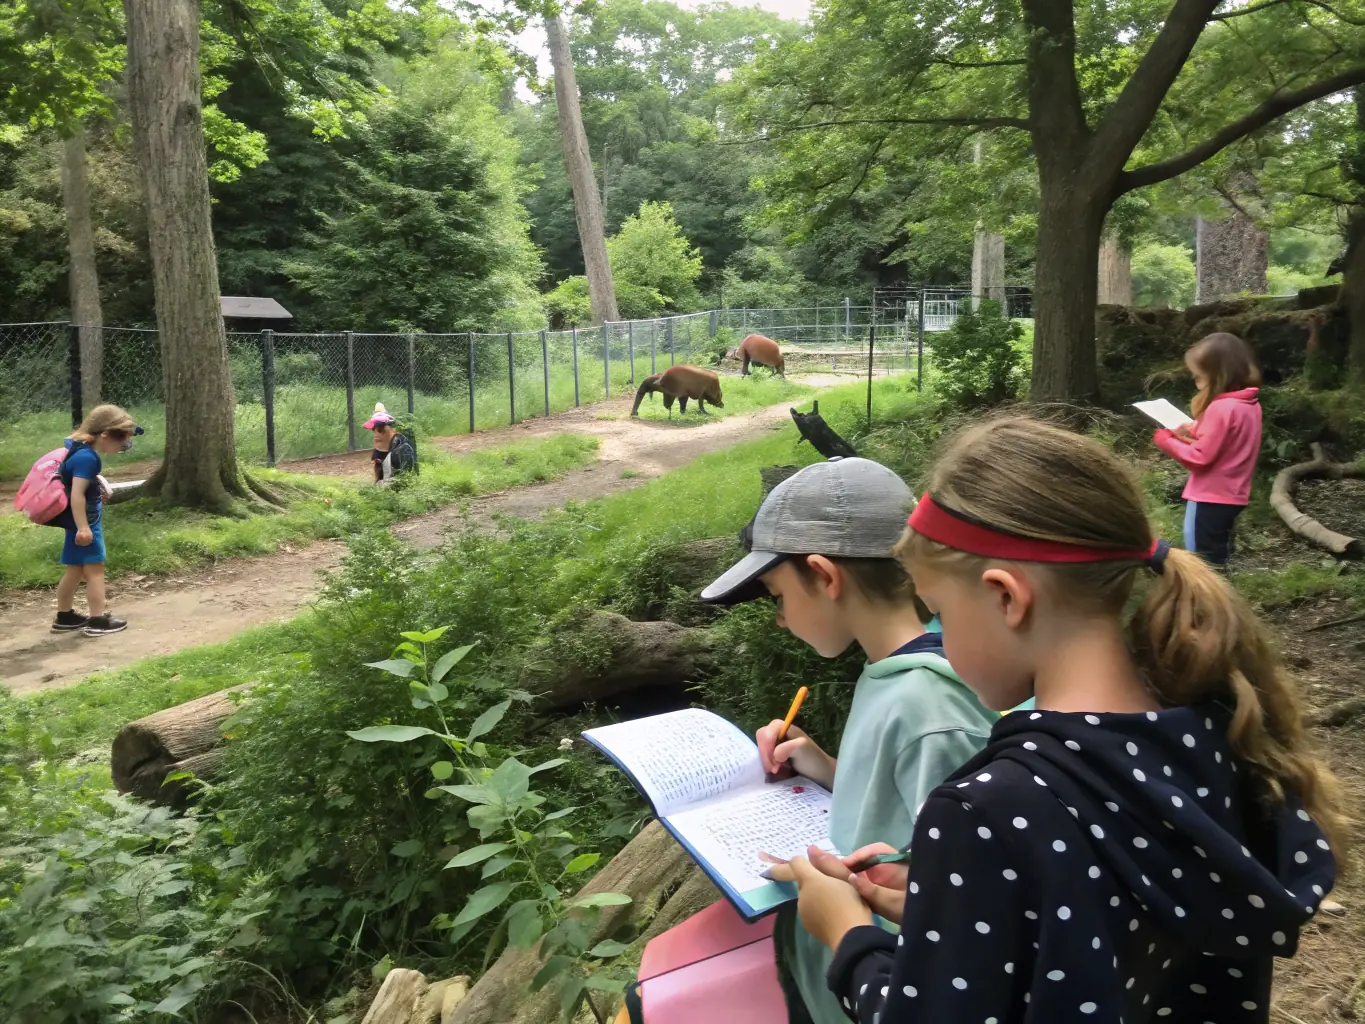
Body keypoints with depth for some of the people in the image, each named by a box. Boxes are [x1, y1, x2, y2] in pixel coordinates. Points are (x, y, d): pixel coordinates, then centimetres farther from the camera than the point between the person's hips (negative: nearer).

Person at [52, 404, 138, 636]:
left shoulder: (79, 447, 8)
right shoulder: (87, 457, -23)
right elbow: (76, 495, -27)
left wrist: (97, 488, 16)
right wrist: (83, 527, -27)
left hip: (81, 520, 10)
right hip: (85, 520, -10)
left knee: (75, 569, 18)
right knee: (94, 568, -3)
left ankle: (64, 617, 28)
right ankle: (98, 620, 2)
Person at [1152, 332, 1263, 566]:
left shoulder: (1221, 408, -22)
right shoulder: (1249, 405, 5)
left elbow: (1200, 458, -20)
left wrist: (1165, 439, -10)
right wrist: (1194, 432, 6)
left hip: (1210, 496, -9)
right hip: (1230, 494, 9)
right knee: (1218, 558, 20)